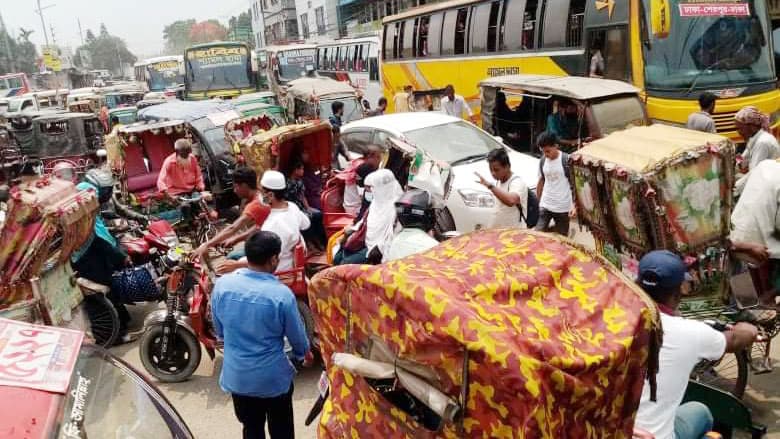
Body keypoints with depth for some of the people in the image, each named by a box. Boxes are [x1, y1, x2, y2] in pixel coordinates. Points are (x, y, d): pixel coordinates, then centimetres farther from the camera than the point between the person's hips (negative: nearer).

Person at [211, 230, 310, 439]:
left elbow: (219, 331, 3)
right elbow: (298, 338, -9)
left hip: (236, 376, 4)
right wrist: (301, 355, 14)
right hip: (274, 378, -4)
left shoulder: (222, 284, -13)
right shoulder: (282, 294, -24)